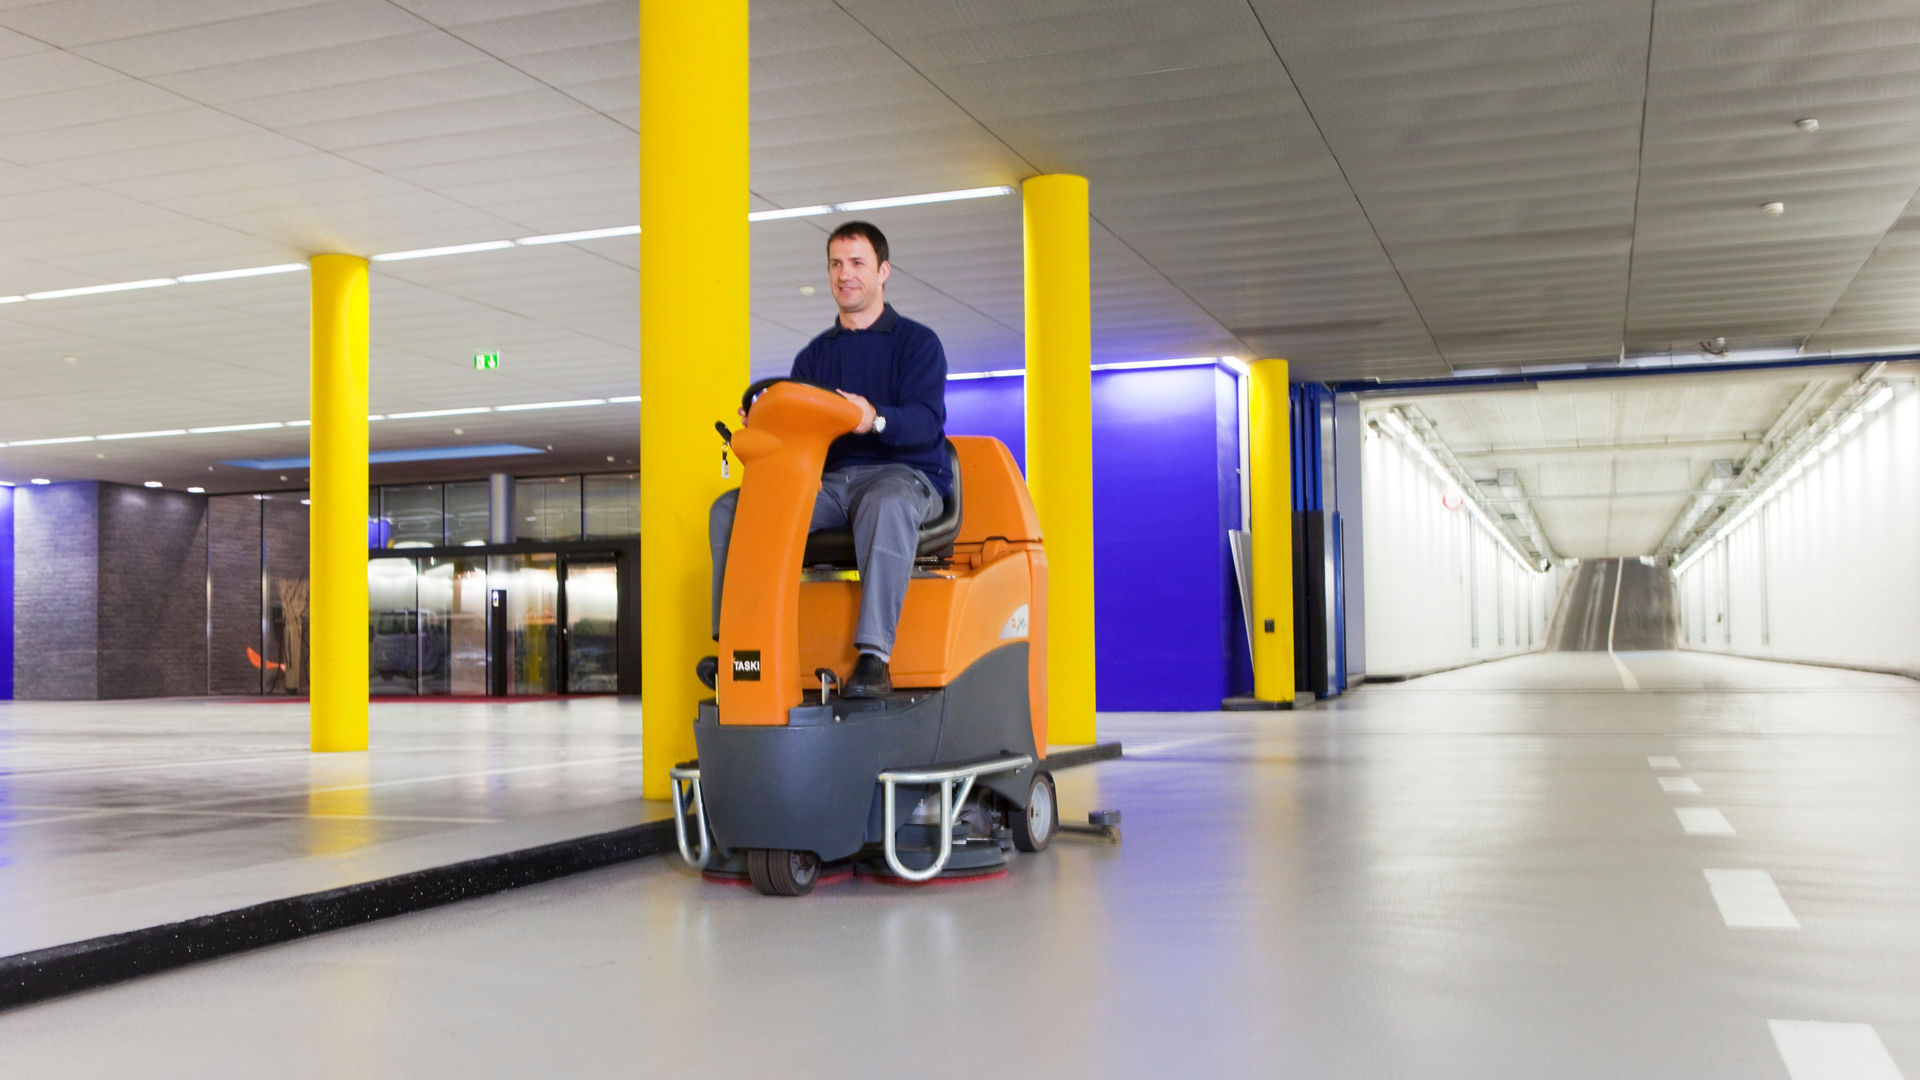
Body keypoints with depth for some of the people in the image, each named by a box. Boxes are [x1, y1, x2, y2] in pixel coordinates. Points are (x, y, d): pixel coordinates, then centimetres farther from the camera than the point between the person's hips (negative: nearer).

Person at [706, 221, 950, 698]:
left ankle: (874, 657, -47)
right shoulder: (812, 356, 23)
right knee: (730, 507, -17)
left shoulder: (917, 342, 7)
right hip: (827, 481, 5)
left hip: (905, 474, -5)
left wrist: (876, 420, -32)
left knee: (886, 504, -42)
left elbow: (926, 420, -10)